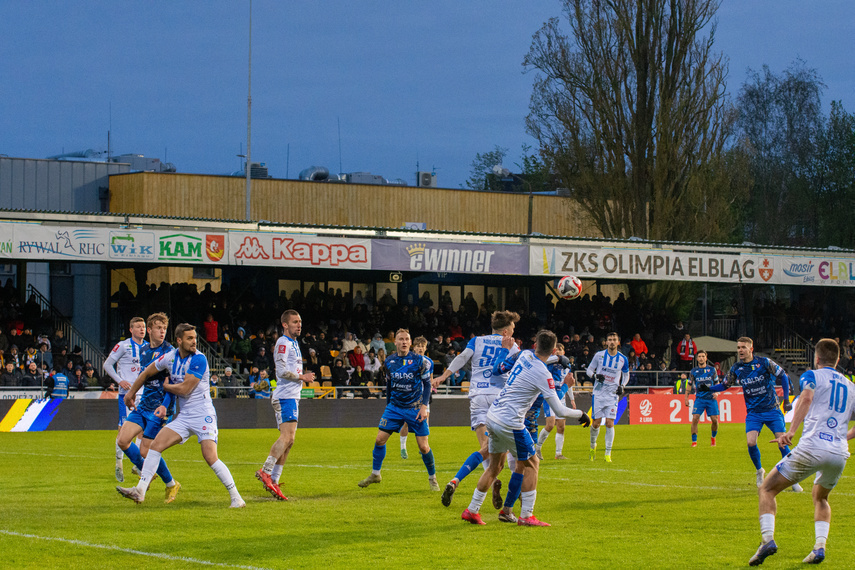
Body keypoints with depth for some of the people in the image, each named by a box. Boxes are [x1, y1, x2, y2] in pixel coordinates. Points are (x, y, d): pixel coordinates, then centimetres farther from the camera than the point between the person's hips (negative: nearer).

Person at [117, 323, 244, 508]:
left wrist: (166, 386, 0)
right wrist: (132, 392, 30)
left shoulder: (199, 359, -15)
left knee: (210, 457, -18)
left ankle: (236, 497, -9)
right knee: (156, 445, -5)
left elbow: (184, 389, -19)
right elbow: (148, 372, 22)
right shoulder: (171, 357, 5)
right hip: (183, 416, 6)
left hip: (203, 415, -6)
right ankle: (140, 491, -2)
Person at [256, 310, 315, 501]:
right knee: (287, 437, -22)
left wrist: (303, 377, 15)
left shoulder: (294, 344, 22)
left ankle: (273, 480, 6)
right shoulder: (283, 343, -9)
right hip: (285, 396, -10)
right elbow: (282, 371, -18)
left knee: (288, 440, 7)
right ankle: (266, 471, -28)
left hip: (292, 397, 10)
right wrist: (302, 377, -9)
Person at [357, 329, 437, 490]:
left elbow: (427, 384, -4)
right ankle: (375, 474, 14)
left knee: (423, 447, -6)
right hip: (394, 407, 3)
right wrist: (388, 405, 16)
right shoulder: (389, 362, 2)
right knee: (379, 439, -3)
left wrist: (424, 406, -12)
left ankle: (432, 478, 14)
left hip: (415, 408, -3)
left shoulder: (419, 361, -8)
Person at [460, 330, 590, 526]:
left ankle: (472, 510, 19)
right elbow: (559, 410, -13)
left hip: (493, 416, 8)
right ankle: (526, 516, 4)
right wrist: (580, 414, 4)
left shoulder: (525, 355, 4)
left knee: (494, 465, 18)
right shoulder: (542, 374, -16)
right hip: (510, 423, -8)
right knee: (530, 464, 6)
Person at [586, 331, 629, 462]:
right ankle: (593, 445, 28)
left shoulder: (623, 359, 3)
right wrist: (595, 375, -14)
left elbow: (626, 375, 19)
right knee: (596, 423, 0)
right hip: (598, 393, 0)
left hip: (613, 395, 0)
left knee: (610, 423, -9)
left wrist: (622, 385, 1)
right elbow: (589, 370, 7)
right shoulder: (599, 355, 0)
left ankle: (608, 454, -3)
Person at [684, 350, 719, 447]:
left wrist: (716, 392, -5)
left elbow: (717, 383, 13)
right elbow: (689, 385, 11)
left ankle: (713, 437, 25)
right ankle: (694, 441, -6)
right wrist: (686, 398, 4)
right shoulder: (693, 371, 5)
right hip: (699, 398, 0)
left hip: (711, 399, 0)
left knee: (715, 420, -3)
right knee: (695, 418, -15)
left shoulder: (712, 370, 5)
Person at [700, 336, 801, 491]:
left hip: (772, 410, -2)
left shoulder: (764, 362, -9)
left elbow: (783, 376, 1)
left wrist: (786, 400, -3)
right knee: (750, 442, -18)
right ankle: (759, 471, 11)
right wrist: (708, 388, -5)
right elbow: (725, 385, 13)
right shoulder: (736, 368, -1)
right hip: (753, 413, 2)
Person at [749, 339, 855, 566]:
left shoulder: (812, 376, 7)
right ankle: (820, 546, 10)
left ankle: (768, 539, -11)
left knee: (767, 489, 9)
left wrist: (791, 431, -24)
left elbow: (806, 397, -16)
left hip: (812, 448, -5)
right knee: (820, 497, 31)